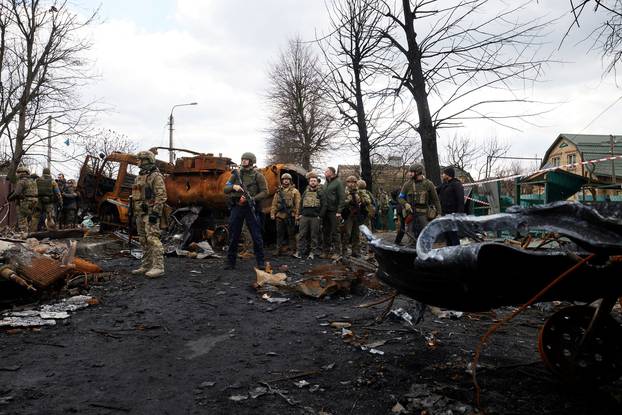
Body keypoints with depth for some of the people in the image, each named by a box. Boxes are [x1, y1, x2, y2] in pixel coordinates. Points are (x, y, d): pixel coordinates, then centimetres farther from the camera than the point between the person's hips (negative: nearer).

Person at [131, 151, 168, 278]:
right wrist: (135, 213, 22)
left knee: (153, 239, -15)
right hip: (140, 213, 10)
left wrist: (155, 212, -24)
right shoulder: (139, 177, 20)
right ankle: (146, 266, 16)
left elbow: (161, 195, -18)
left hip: (151, 213, -10)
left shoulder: (156, 176, -10)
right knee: (144, 241, 10)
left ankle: (158, 267, -16)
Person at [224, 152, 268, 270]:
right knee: (233, 236, 7)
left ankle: (260, 262, 8)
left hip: (250, 208, -3)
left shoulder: (258, 175, 1)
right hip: (236, 207, 3)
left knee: (256, 236, 0)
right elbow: (225, 189, 10)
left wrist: (251, 199, -16)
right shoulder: (236, 174, 10)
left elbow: (265, 192, -5)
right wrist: (233, 186, -11)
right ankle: (230, 262, 16)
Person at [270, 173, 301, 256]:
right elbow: (274, 203, 12)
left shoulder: (294, 191, 3)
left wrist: (297, 214, -13)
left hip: (290, 216, -4)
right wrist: (272, 213, 3)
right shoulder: (278, 191, 14)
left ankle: (293, 250, 7)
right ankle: (278, 249, 15)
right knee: (279, 233, 8)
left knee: (291, 234, 1)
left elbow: (298, 204, -5)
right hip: (280, 215, 4)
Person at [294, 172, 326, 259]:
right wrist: (300, 214, 9)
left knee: (314, 235, 2)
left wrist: (320, 215, -9)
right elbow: (301, 204, 19)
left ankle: (312, 252, 8)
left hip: (315, 217, -4)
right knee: (302, 234, 1)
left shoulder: (321, 192, 2)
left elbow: (324, 205, -3)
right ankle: (300, 251, 4)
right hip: (304, 217, 4)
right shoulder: (305, 192, 15)